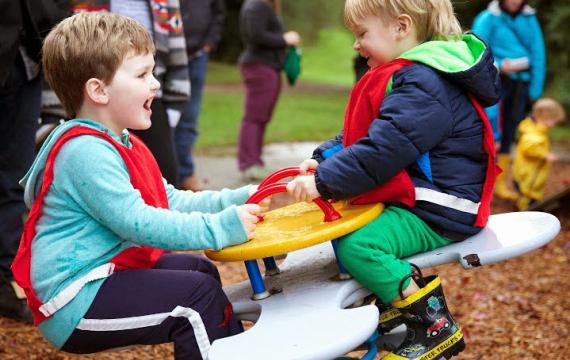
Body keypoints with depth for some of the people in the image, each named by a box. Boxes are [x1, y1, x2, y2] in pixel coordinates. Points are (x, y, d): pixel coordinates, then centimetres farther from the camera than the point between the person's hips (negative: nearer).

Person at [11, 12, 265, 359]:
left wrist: (238, 200, 2)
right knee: (198, 295, -16)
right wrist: (219, 227, -25)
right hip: (75, 303, -11)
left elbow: (171, 201, 12)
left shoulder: (120, 144, 14)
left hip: (110, 272, 11)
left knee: (199, 269, 17)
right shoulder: (86, 152, -21)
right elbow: (138, 223, -27)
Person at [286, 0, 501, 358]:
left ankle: (436, 327, -16)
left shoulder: (424, 84, -21)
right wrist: (321, 160, 4)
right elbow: (358, 136, 18)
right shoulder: (407, 76, 15)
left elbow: (384, 148, -29)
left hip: (437, 214, -11)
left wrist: (324, 182, -26)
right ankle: (394, 303, 23)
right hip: (411, 200, 11)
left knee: (356, 246, -26)